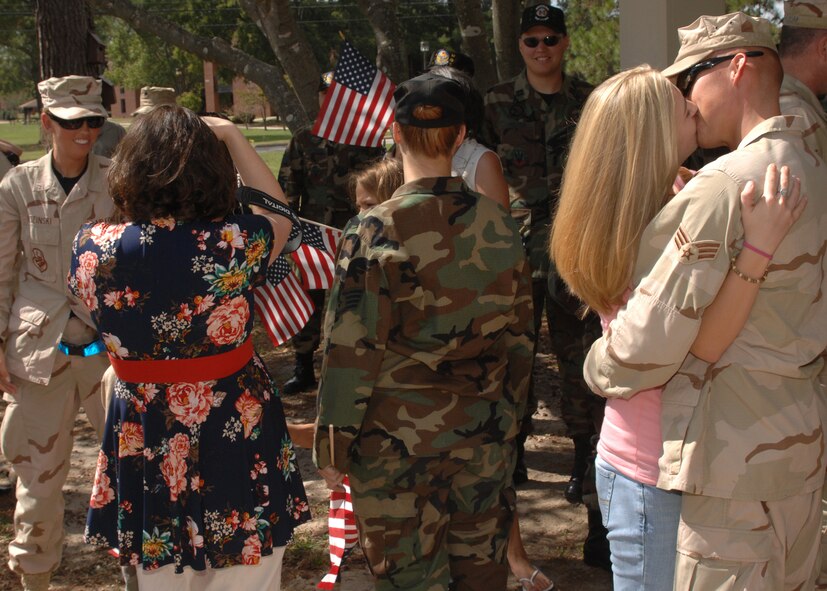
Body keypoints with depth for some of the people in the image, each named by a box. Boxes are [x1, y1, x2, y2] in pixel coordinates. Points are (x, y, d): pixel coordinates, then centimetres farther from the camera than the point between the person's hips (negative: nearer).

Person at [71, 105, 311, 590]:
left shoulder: (94, 248, -14)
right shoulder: (233, 245, -21)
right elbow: (279, 216, 3)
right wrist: (232, 136, 6)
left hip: (143, 441, 3)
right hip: (236, 438, -2)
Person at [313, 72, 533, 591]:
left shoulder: (378, 232, -15)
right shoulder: (499, 225, 0)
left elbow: (352, 351, -14)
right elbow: (520, 338, 8)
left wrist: (333, 446, -4)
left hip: (399, 445, -4)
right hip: (486, 440, 4)